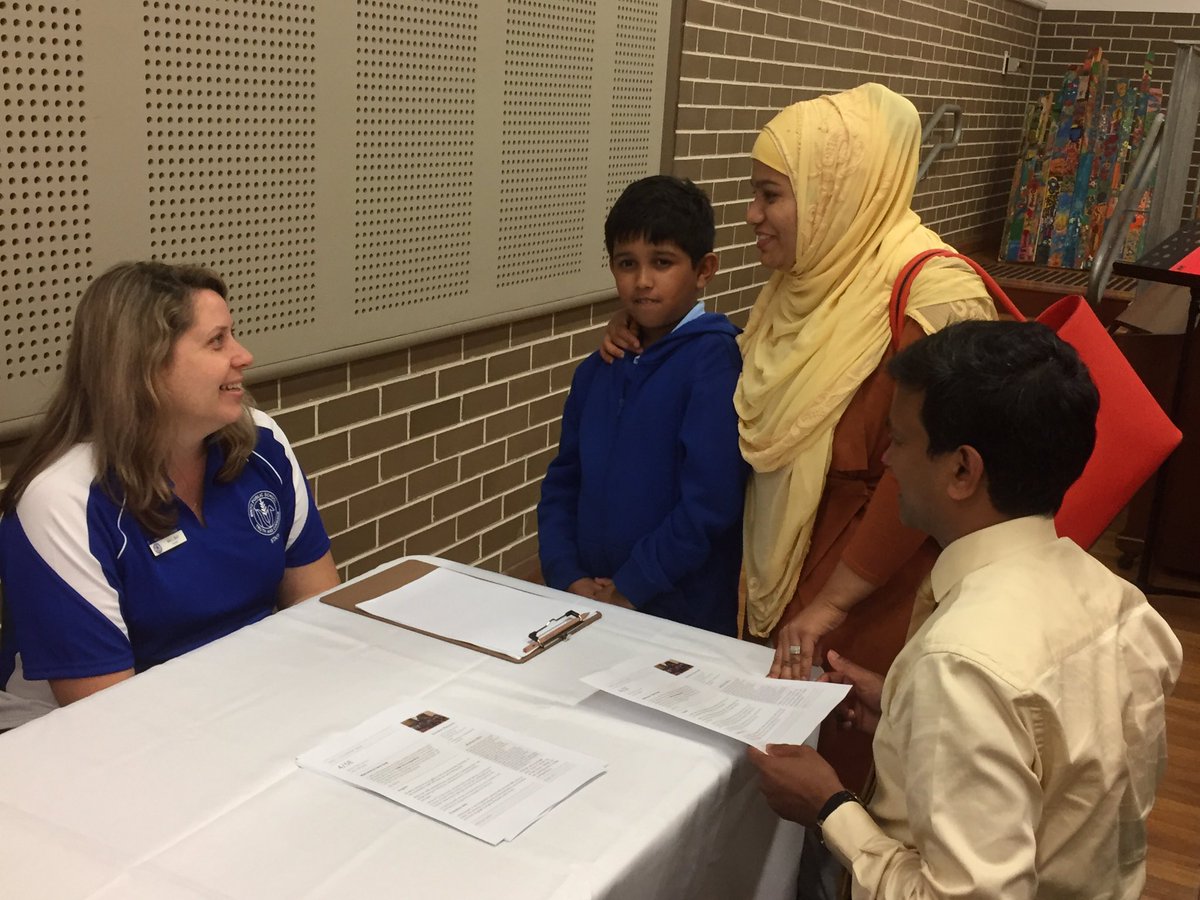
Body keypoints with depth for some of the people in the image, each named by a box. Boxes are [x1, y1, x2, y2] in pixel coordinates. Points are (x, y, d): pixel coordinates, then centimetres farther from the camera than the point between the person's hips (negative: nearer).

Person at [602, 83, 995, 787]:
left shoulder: (933, 296, -21)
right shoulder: (811, 280, 6)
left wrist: (829, 604, -20)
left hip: (869, 612, -7)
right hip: (785, 581, 8)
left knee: (844, 774, 7)